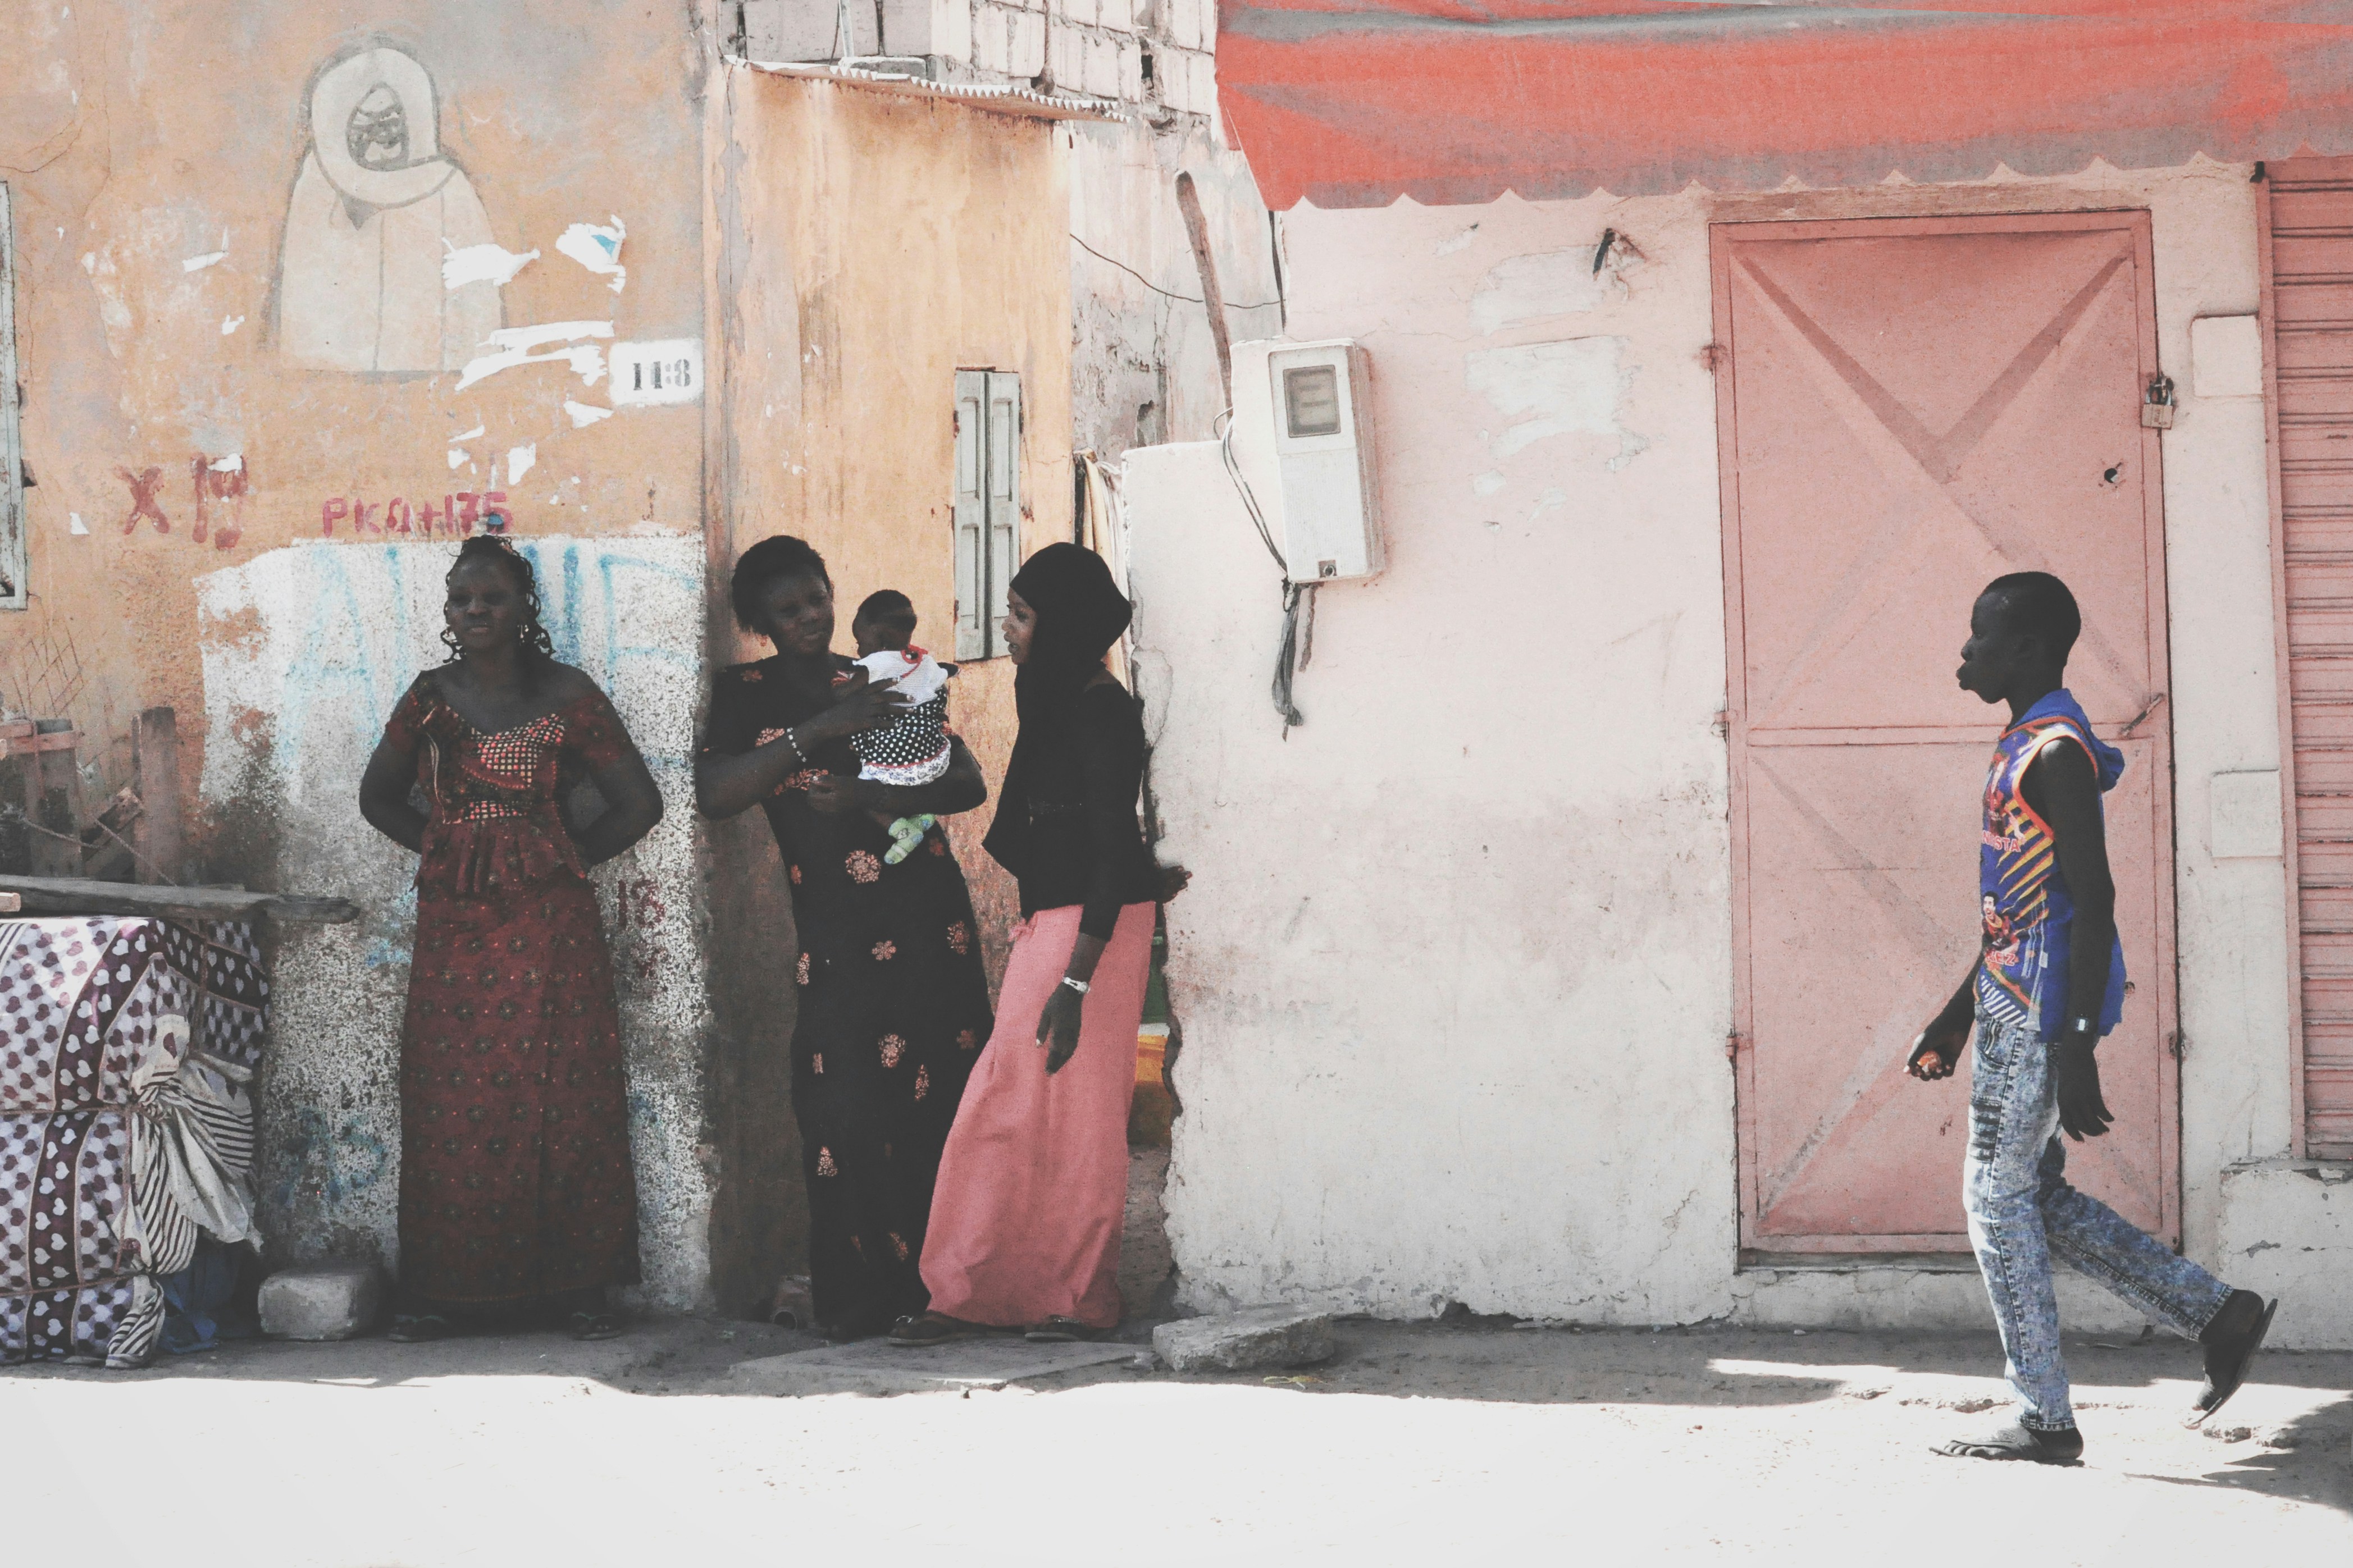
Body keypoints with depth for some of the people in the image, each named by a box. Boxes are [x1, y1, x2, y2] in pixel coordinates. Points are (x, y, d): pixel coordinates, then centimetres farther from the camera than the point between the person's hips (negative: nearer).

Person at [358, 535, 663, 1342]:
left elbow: (638, 804, 4)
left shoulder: (565, 695, 1)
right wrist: (447, 849, 9)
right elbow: (380, 797, 21)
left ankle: (576, 1283, 2)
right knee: (452, 1103, 0)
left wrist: (562, 856, 1)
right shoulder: (431, 698, 9)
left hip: (550, 925, -2)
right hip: (453, 928, 2)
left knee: (560, 1095, -3)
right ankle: (441, 1290, 5)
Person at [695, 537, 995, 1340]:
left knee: (940, 1095, -1)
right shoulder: (746, 693, 6)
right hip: (837, 932, -2)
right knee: (848, 1108, -11)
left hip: (929, 916, 2)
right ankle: (861, 1296, 0)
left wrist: (874, 796, -17)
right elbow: (713, 794, -11)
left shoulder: (882, 682, 11)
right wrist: (816, 732, -21)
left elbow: (969, 783, 0)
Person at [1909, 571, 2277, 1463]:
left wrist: (2078, 1050, -24)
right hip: (2014, 1007, 10)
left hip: (2038, 1015, -10)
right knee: (2034, 1197, 14)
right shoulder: (2027, 746, 16)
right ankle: (2220, 1316, 16)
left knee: (1998, 1199, -3)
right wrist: (1956, 1018, 26)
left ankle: (2045, 1423, 3)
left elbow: (2091, 903, -21)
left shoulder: (2056, 752, -16)